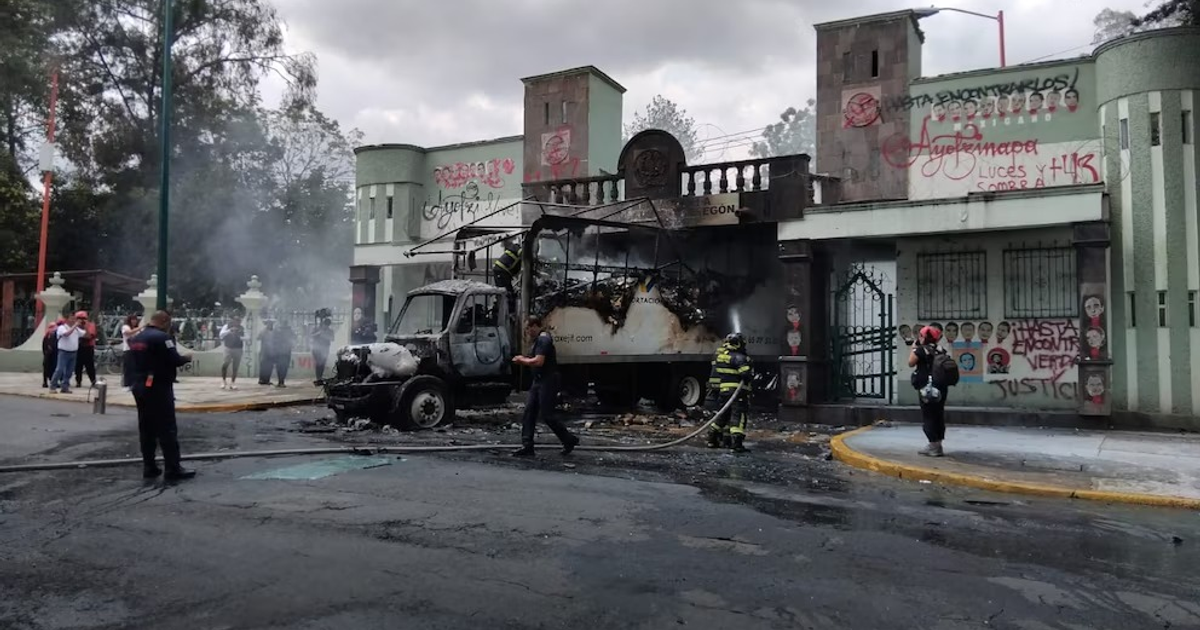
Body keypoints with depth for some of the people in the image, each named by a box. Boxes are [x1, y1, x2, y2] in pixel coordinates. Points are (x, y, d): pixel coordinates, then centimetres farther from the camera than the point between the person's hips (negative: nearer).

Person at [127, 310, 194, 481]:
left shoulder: (136, 338, 13)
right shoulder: (161, 337, -14)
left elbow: (138, 361, 20)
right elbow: (175, 360, -18)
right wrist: (186, 357, 2)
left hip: (140, 387, 9)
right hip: (158, 388, -9)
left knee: (146, 429, 12)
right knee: (167, 429, -6)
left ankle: (149, 468, 15)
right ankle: (173, 469, -5)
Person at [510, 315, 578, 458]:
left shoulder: (543, 340, -17)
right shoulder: (539, 339, 17)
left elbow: (539, 361, -26)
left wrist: (522, 360, -11)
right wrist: (524, 360, 9)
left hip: (548, 381, -11)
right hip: (539, 381, 11)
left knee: (546, 414, -6)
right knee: (529, 412, 4)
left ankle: (569, 440, 8)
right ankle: (527, 446, 3)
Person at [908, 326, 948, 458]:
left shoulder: (921, 350, -11)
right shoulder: (940, 350, 7)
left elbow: (911, 363, -1)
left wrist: (913, 348, 6)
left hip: (927, 388, -7)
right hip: (940, 388, 7)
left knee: (928, 417, -3)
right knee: (938, 416, 11)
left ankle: (934, 447, -5)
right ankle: (937, 444, 18)